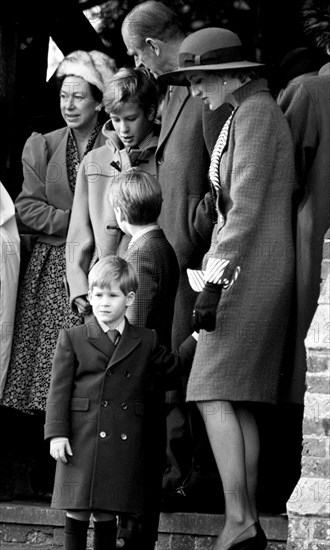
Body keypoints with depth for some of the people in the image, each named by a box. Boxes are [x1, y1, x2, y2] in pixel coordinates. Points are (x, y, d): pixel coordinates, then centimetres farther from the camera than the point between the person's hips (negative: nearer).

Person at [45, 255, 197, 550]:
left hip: (124, 445, 2)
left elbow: (173, 366, 23)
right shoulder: (72, 339, 5)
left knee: (107, 515, 4)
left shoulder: (146, 341, 12)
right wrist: (57, 433, -6)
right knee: (77, 514, 0)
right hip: (81, 442, -2)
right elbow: (59, 390, 2)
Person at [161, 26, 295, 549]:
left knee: (215, 393, -14)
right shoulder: (254, 111, 19)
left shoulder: (254, 114, -10)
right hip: (251, 269, 10)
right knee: (240, 400, 7)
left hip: (249, 266, -10)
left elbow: (246, 207, -17)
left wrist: (214, 281, -20)